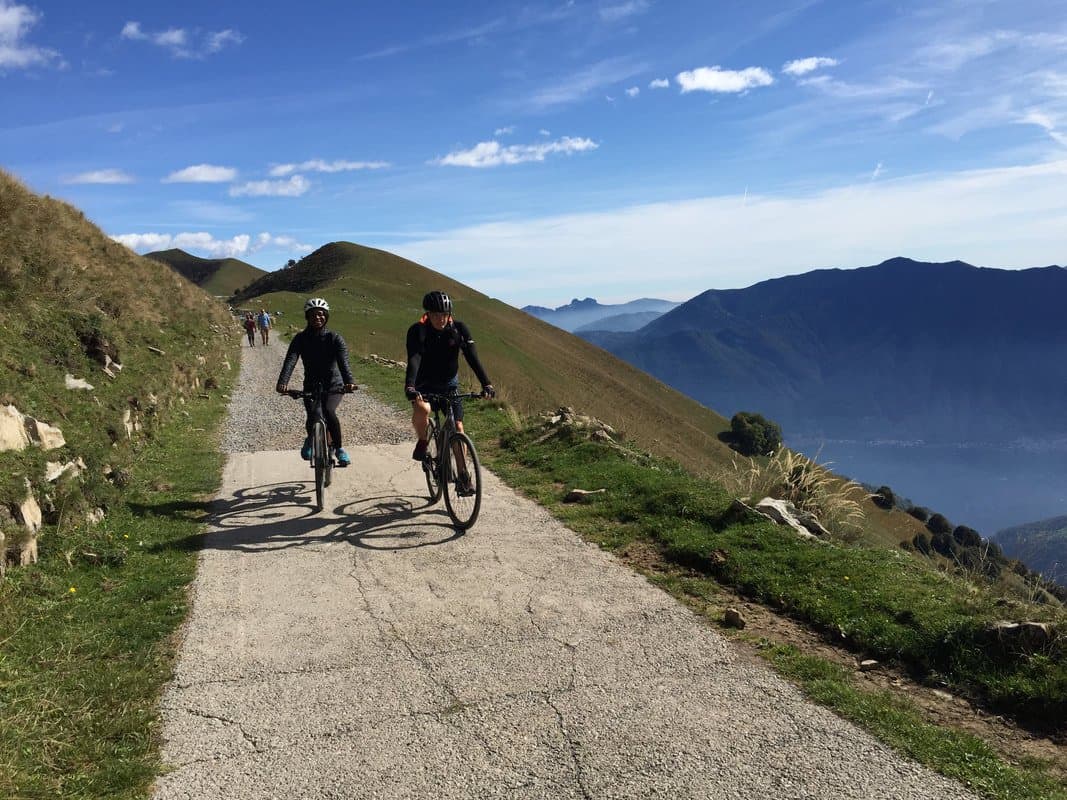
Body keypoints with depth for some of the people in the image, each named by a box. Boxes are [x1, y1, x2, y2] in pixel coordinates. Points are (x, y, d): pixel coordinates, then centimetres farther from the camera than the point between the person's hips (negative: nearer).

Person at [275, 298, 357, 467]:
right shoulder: (301, 339, -6)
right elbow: (290, 360, -20)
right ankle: (310, 440, 17)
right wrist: (282, 382, -39)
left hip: (333, 385, -2)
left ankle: (339, 448, -8)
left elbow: (343, 362, -25)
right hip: (311, 385, 2)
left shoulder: (334, 338, -10)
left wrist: (349, 381, -45)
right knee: (312, 417, -20)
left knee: (328, 411, -30)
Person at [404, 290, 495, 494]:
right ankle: (422, 442, -3)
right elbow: (413, 360, -34)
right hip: (424, 384, -2)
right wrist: (409, 387, -51)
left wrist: (486, 384, -37)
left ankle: (463, 477, 4)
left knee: (458, 428, -6)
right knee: (422, 409, -34)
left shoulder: (459, 329, -16)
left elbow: (472, 357, -24)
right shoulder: (417, 331, -21)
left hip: (449, 383, 2)